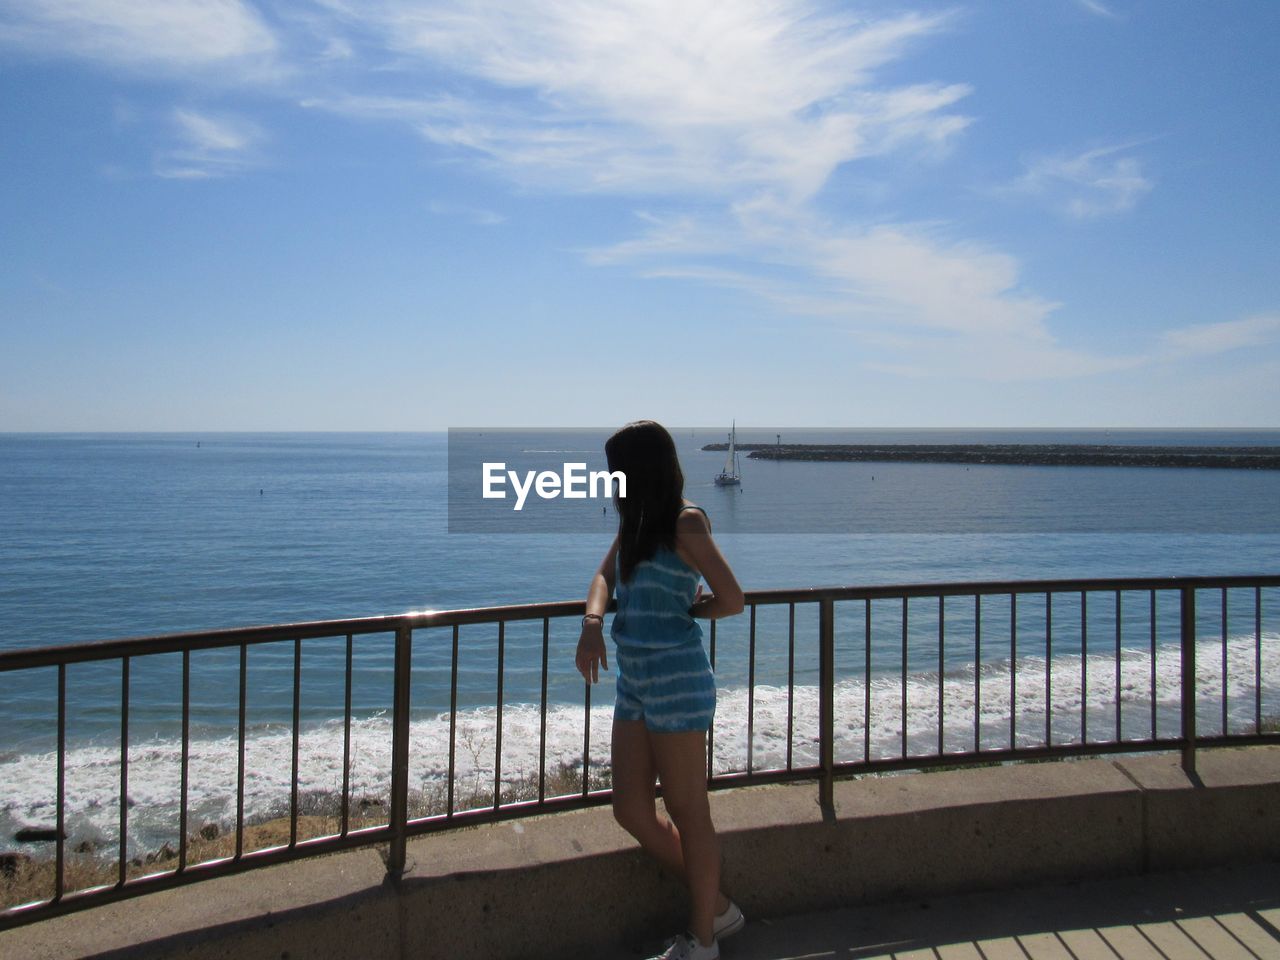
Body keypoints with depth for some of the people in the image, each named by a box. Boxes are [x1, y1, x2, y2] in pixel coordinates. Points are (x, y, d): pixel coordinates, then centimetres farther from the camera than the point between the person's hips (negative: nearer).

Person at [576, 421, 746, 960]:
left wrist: (681, 612, 2)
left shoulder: (686, 521, -12)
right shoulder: (636, 523, 12)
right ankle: (716, 909, 30)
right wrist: (592, 621, -7)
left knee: (688, 814, 5)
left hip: (677, 680, -9)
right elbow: (605, 577, 13)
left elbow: (731, 601, -14)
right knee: (631, 812, 12)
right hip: (634, 683, 9)